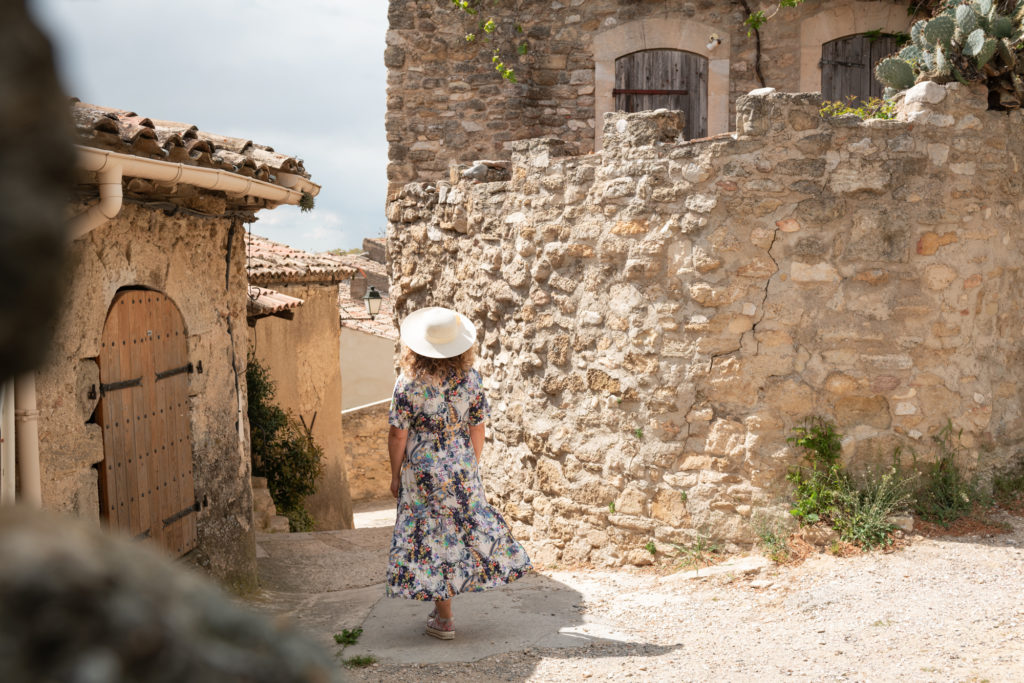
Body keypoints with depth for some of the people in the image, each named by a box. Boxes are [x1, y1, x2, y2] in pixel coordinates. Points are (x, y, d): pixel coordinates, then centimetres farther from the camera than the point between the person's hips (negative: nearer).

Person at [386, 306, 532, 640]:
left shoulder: (408, 382, -13)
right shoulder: (470, 379, -5)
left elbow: (398, 435, -10)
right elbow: (477, 431, 2)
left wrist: (395, 475, 2)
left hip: (422, 472, -2)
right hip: (462, 470, 2)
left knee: (433, 537, 6)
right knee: (466, 529, 17)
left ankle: (444, 618, 13)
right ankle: (443, 602, 26)